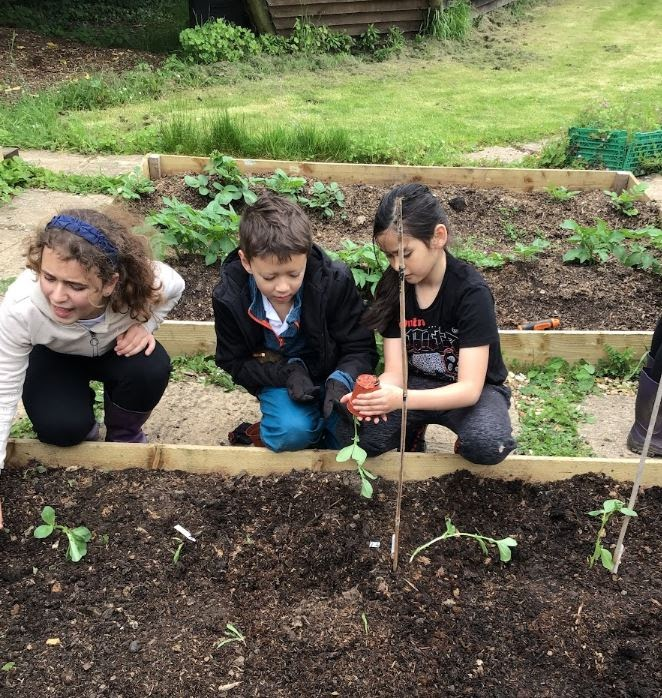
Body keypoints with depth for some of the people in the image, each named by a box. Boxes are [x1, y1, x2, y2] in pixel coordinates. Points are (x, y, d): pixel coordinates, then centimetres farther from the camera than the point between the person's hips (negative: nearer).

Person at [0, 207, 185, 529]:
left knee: (151, 369, -30)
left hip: (116, 349, 1)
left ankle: (124, 438, 2)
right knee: (63, 428, -27)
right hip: (53, 358, -1)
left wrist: (145, 323, -28)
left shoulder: (143, 279, -39)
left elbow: (175, 286, -11)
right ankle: (83, 427, 13)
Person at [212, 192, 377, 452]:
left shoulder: (335, 282, -21)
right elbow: (235, 362, -7)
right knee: (292, 433, -30)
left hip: (331, 373, 0)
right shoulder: (229, 297, -18)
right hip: (279, 379, 0)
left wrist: (341, 381, -35)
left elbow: (360, 348, -13)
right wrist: (289, 372, -23)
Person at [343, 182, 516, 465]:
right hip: (416, 385, 4)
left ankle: (465, 440, 1)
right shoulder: (392, 286, -10)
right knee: (365, 435, -23)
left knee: (489, 446, -35)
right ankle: (412, 430, 10)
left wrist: (402, 399, -43)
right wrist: (377, 394, -36)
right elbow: (394, 371, -11)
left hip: (472, 390, -3)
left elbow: (469, 388, -27)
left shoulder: (471, 292, -24)